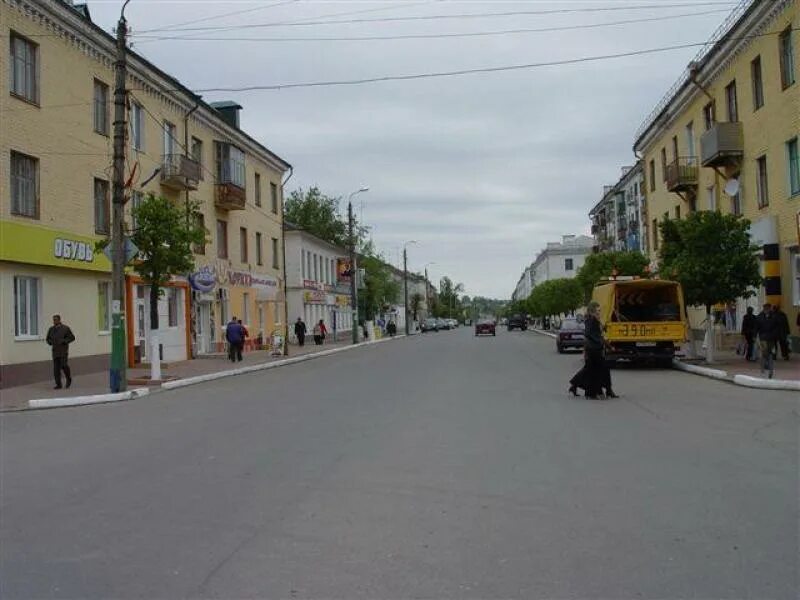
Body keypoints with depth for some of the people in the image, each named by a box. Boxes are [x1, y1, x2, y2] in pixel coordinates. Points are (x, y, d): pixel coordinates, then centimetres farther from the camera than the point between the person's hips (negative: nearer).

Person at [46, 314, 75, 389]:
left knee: (64, 365, -13)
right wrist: (50, 342, -3)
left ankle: (69, 378, 15)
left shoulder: (65, 328, -3)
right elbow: (48, 339, 20)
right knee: (56, 368, -3)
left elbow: (72, 338, -2)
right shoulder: (51, 329, 8)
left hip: (63, 350, -4)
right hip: (55, 351, 4)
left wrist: (64, 341, -17)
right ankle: (58, 384, 1)